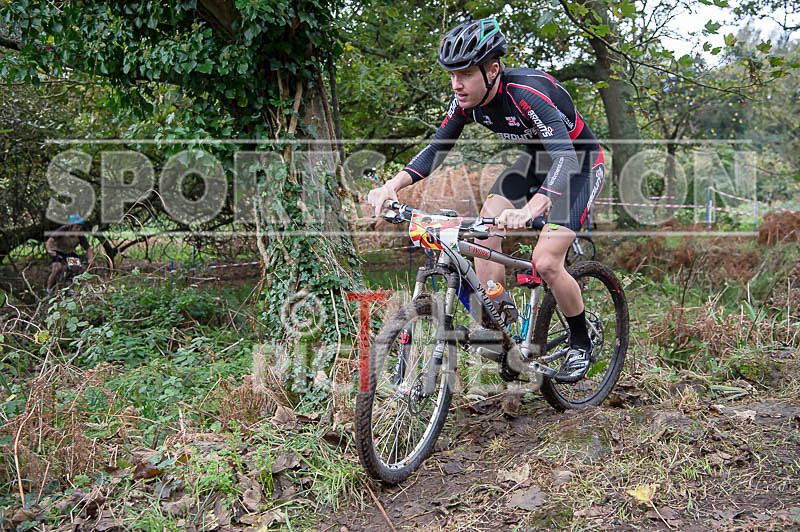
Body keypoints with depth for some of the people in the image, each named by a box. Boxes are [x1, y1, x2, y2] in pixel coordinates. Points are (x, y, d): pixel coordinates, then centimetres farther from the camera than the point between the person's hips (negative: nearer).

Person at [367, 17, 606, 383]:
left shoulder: (527, 94, -36)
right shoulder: (467, 99, -14)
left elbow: (566, 157, -46)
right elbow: (437, 148, -9)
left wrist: (530, 209, -63)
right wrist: (393, 184, -27)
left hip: (580, 164, -7)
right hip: (535, 160, 7)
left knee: (545, 263, -19)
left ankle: (581, 344, 6)